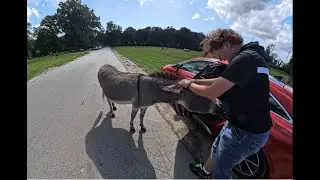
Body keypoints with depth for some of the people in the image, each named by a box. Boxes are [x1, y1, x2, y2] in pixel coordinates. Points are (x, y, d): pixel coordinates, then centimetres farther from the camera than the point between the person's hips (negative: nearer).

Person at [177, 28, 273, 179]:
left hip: (247, 131, -10)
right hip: (240, 123, 10)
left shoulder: (244, 59, -27)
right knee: (216, 149, 29)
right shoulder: (248, 55, 6)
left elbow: (212, 93, -28)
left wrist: (189, 85, -9)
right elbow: (222, 81, 13)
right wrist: (195, 81, 8)